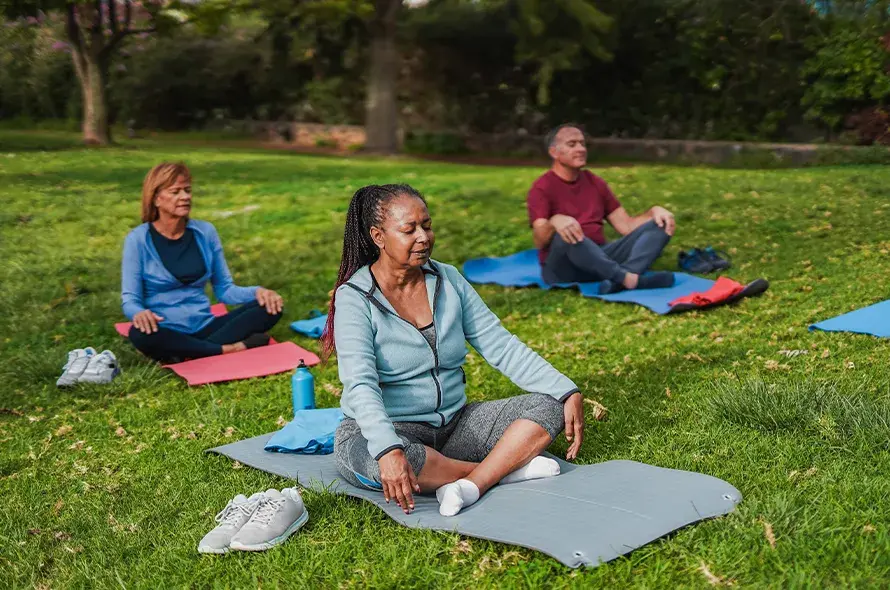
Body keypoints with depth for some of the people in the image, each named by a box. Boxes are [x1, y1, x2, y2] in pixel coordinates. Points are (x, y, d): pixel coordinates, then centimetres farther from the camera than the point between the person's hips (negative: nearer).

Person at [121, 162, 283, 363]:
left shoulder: (205, 232, 6)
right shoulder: (138, 240, -4)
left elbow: (224, 289, 10)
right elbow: (130, 299, -7)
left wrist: (256, 292, -11)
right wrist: (139, 313, -32)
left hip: (205, 328, 4)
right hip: (167, 334, -4)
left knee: (269, 306, -15)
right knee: (140, 334, -39)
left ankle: (191, 354, -26)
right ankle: (230, 349, -26)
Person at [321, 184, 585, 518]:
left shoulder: (448, 280, 3)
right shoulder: (354, 299, -13)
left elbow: (501, 346, 1)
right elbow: (361, 385, -25)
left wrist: (567, 392, -9)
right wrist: (389, 449, -42)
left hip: (454, 423, 5)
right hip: (385, 429, -5)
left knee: (548, 406, -10)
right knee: (379, 461, -40)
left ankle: (468, 487, -30)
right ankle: (505, 468, -20)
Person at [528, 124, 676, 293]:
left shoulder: (595, 183, 15)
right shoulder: (542, 188, -4)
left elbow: (626, 226, 12)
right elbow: (539, 241, -17)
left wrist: (654, 212, -7)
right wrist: (554, 222, -40)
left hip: (600, 258, 6)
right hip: (563, 267, -6)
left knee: (660, 225, -9)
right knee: (565, 236, -39)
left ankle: (619, 280, -37)